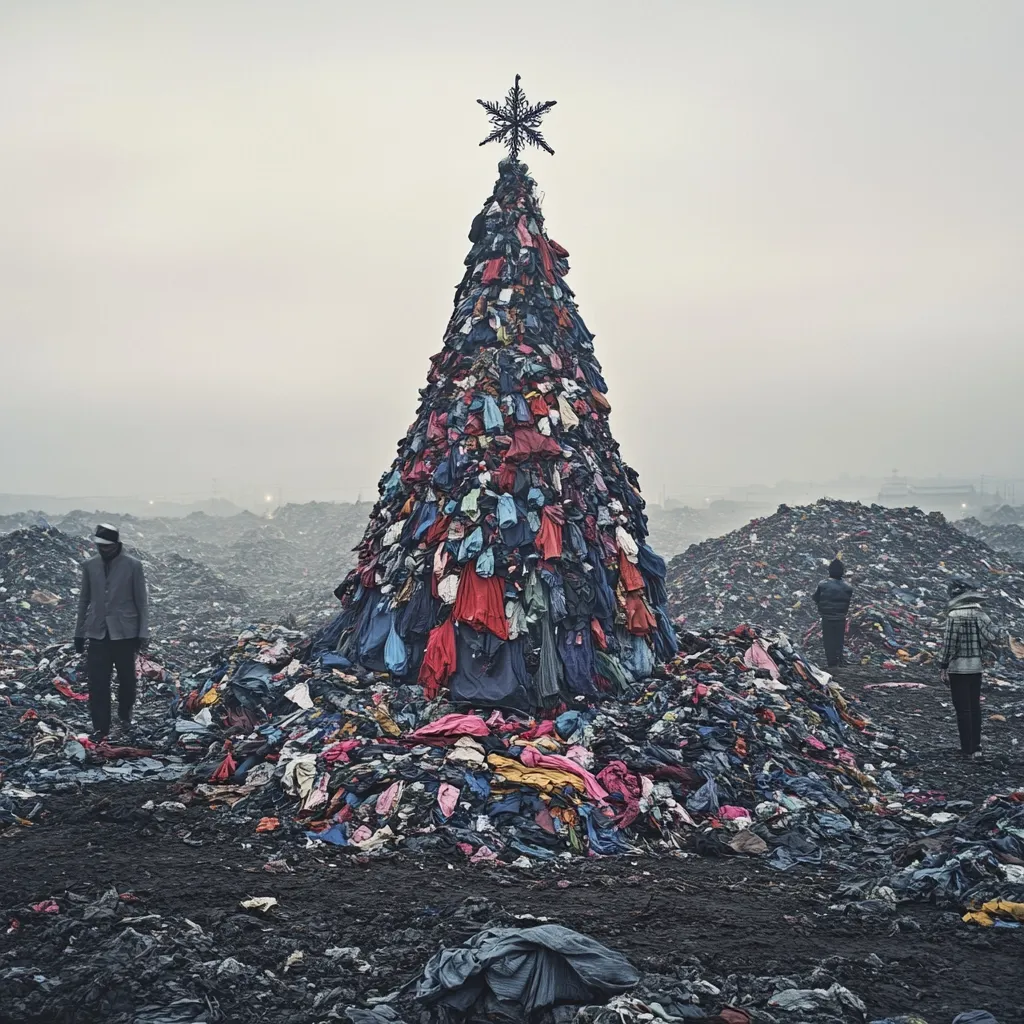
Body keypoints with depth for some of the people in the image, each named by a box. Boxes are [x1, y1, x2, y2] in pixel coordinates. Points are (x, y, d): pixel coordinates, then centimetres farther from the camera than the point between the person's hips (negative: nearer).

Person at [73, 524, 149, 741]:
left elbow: (141, 601, -3)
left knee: (127, 679, 10)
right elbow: (84, 599, 10)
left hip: (125, 632, -2)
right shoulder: (89, 565, 4)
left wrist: (143, 633, -6)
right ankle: (100, 727, 5)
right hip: (98, 633, 2)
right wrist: (79, 632, 11)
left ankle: (124, 716, 32)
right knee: (97, 682, -2)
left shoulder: (133, 565, -6)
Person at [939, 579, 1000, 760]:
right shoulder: (980, 614, 3)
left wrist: (943, 667, -9)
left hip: (958, 668, -6)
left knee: (963, 709, 0)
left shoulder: (954, 616, -14)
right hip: (976, 668, 6)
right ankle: (976, 747, 19)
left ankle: (967, 750, 2)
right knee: (975, 707, 15)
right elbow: (994, 637, -3)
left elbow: (949, 644, -16)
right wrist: (981, 652, 11)